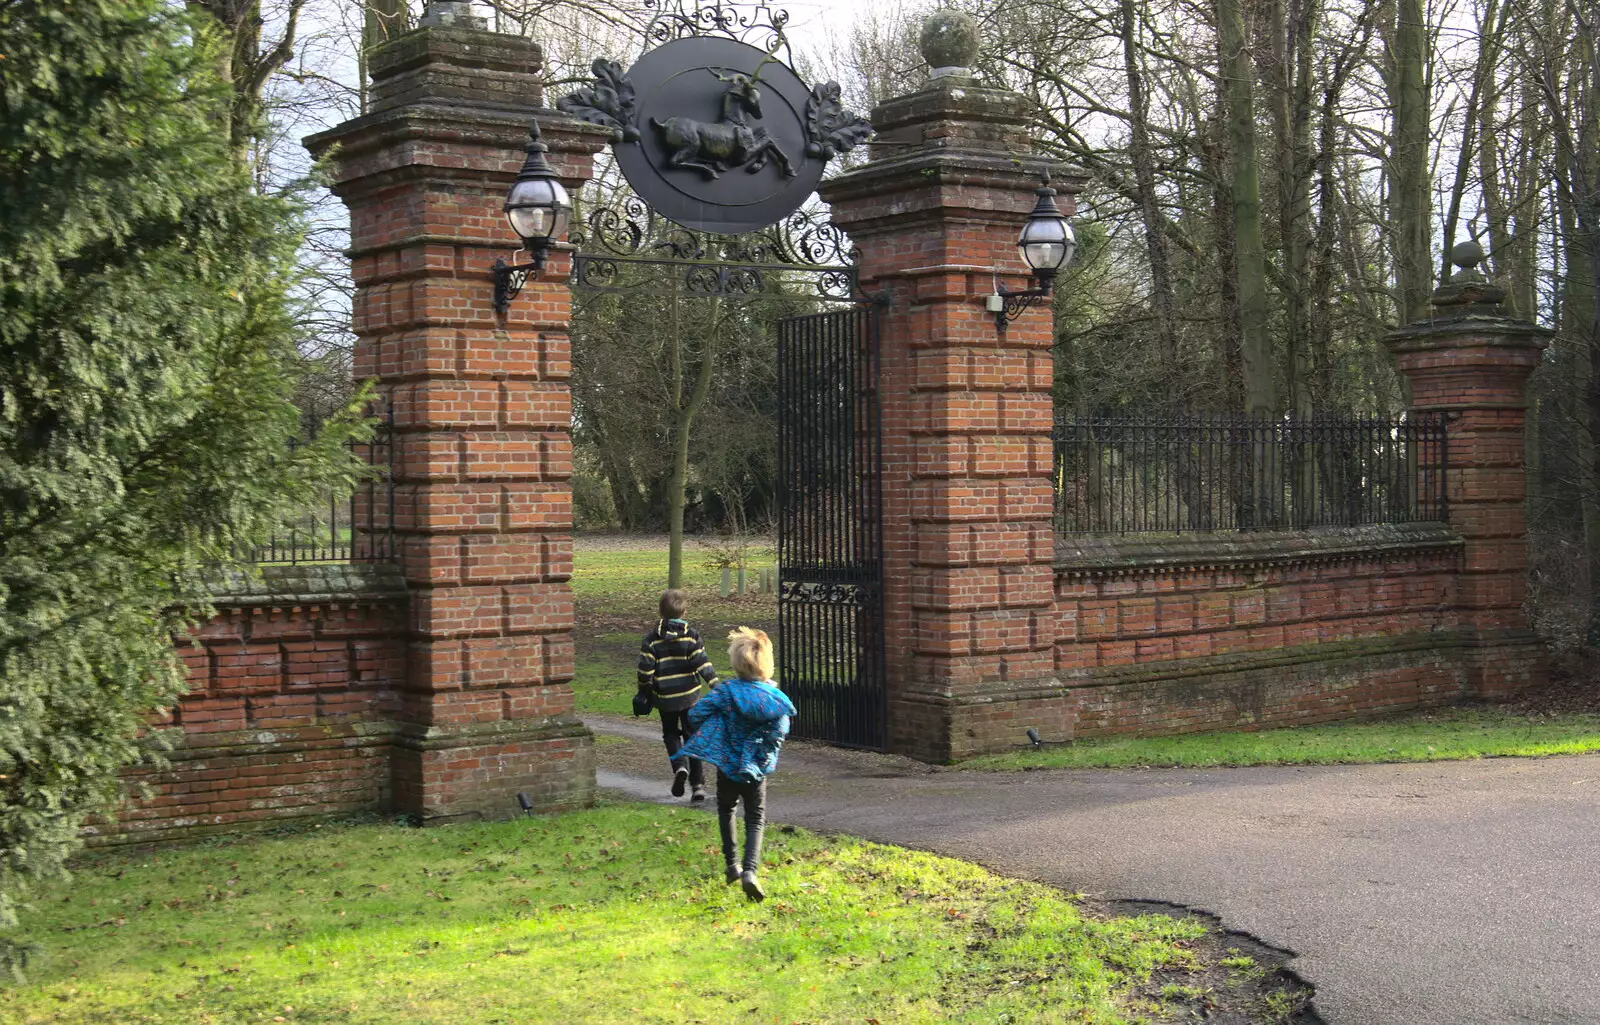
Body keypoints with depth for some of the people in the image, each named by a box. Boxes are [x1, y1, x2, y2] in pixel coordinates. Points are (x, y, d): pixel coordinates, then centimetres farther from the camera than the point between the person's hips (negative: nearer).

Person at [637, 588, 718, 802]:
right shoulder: (691, 636, -6)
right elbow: (702, 664, -11)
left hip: (665, 697, 0)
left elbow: (645, 669, -6)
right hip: (690, 696, 0)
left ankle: (679, 766, -10)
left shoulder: (651, 639, -6)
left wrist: (644, 692, 9)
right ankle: (697, 784, 7)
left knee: (670, 734, 19)